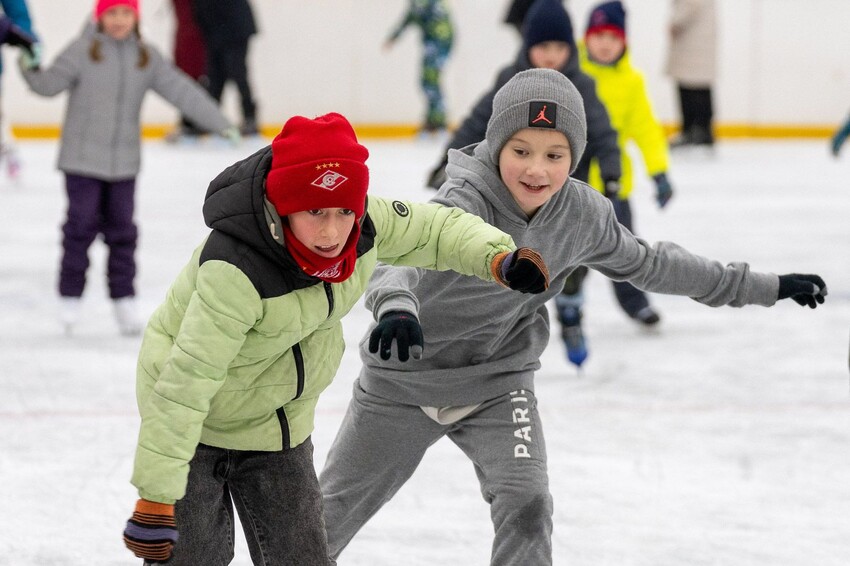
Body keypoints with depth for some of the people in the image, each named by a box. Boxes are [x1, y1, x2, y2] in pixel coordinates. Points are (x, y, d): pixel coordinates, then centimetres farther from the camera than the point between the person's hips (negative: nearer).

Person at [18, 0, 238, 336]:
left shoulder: (146, 57, 3)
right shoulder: (83, 51, -8)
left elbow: (181, 90, 2)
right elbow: (51, 83, -9)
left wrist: (218, 122, -1)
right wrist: (31, 72, -29)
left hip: (124, 162, 3)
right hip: (82, 159, -3)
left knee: (121, 229, 8)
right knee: (82, 226, -1)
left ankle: (124, 301, 16)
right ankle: (70, 296, 10)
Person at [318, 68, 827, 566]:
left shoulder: (582, 214, -13)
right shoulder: (465, 204, -32)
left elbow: (645, 263, 5)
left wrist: (763, 287, 10)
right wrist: (396, 306, -75)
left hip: (499, 385, 3)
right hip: (406, 382, -3)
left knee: (527, 507, -16)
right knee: (338, 508, 11)